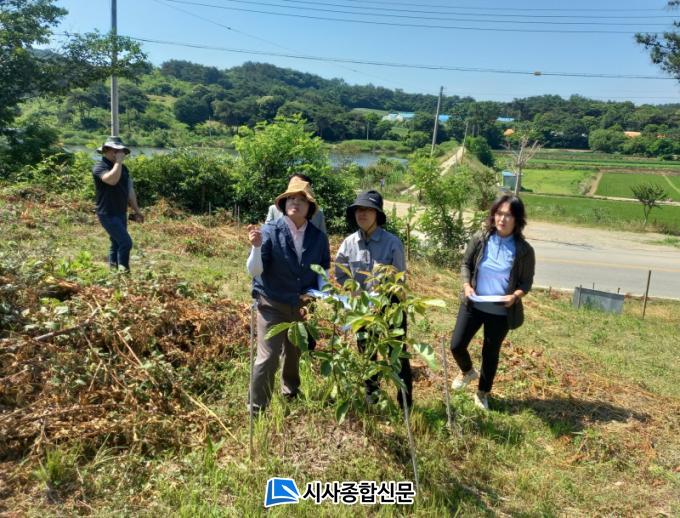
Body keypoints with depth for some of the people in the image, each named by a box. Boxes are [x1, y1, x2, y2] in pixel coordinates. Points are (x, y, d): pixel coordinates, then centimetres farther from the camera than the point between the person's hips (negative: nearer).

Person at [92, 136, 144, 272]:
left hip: (121, 213, 8)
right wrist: (118, 162, -23)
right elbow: (112, 180, -33)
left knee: (116, 244, 13)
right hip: (108, 214, -8)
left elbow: (129, 190, 19)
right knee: (126, 243, -16)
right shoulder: (100, 167, -11)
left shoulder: (123, 168, 13)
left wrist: (137, 210, 18)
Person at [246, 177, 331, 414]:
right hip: (272, 304, -4)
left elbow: (323, 269, 8)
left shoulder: (318, 236, -4)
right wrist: (257, 246, -36)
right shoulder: (270, 231, -15)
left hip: (302, 306, 4)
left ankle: (291, 392, 46)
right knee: (268, 357, -9)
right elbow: (254, 271, -19)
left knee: (294, 353, 21)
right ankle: (257, 408, 8)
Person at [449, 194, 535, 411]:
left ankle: (483, 393, 38)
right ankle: (467, 371, 39)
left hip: (501, 311, -1)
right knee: (457, 345, 3)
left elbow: (527, 281, -3)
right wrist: (466, 285, -14)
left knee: (491, 353, 14)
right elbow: (466, 264, 4)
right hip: (473, 305, 2)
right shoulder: (480, 239, -9)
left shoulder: (524, 250, -13)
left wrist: (516, 295, -22)